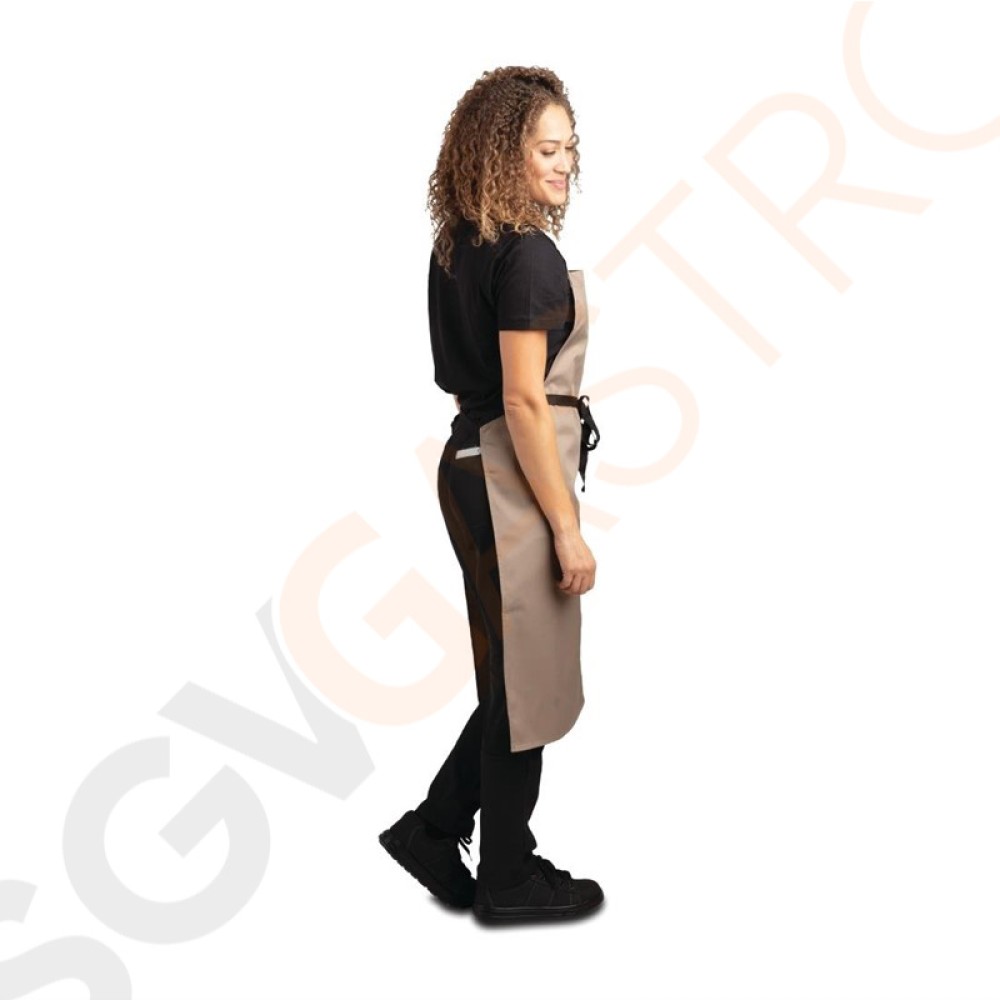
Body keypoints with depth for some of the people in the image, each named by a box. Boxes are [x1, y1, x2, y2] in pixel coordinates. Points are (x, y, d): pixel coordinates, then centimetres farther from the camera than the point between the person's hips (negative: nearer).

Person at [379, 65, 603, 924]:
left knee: (514, 675, 20)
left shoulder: (461, 246, 11)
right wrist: (568, 527, -18)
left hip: (470, 462, 9)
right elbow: (525, 401, -21)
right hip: (513, 478, -9)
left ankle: (435, 831, 26)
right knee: (526, 683, 5)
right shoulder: (528, 256, -17)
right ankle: (509, 880, 20)